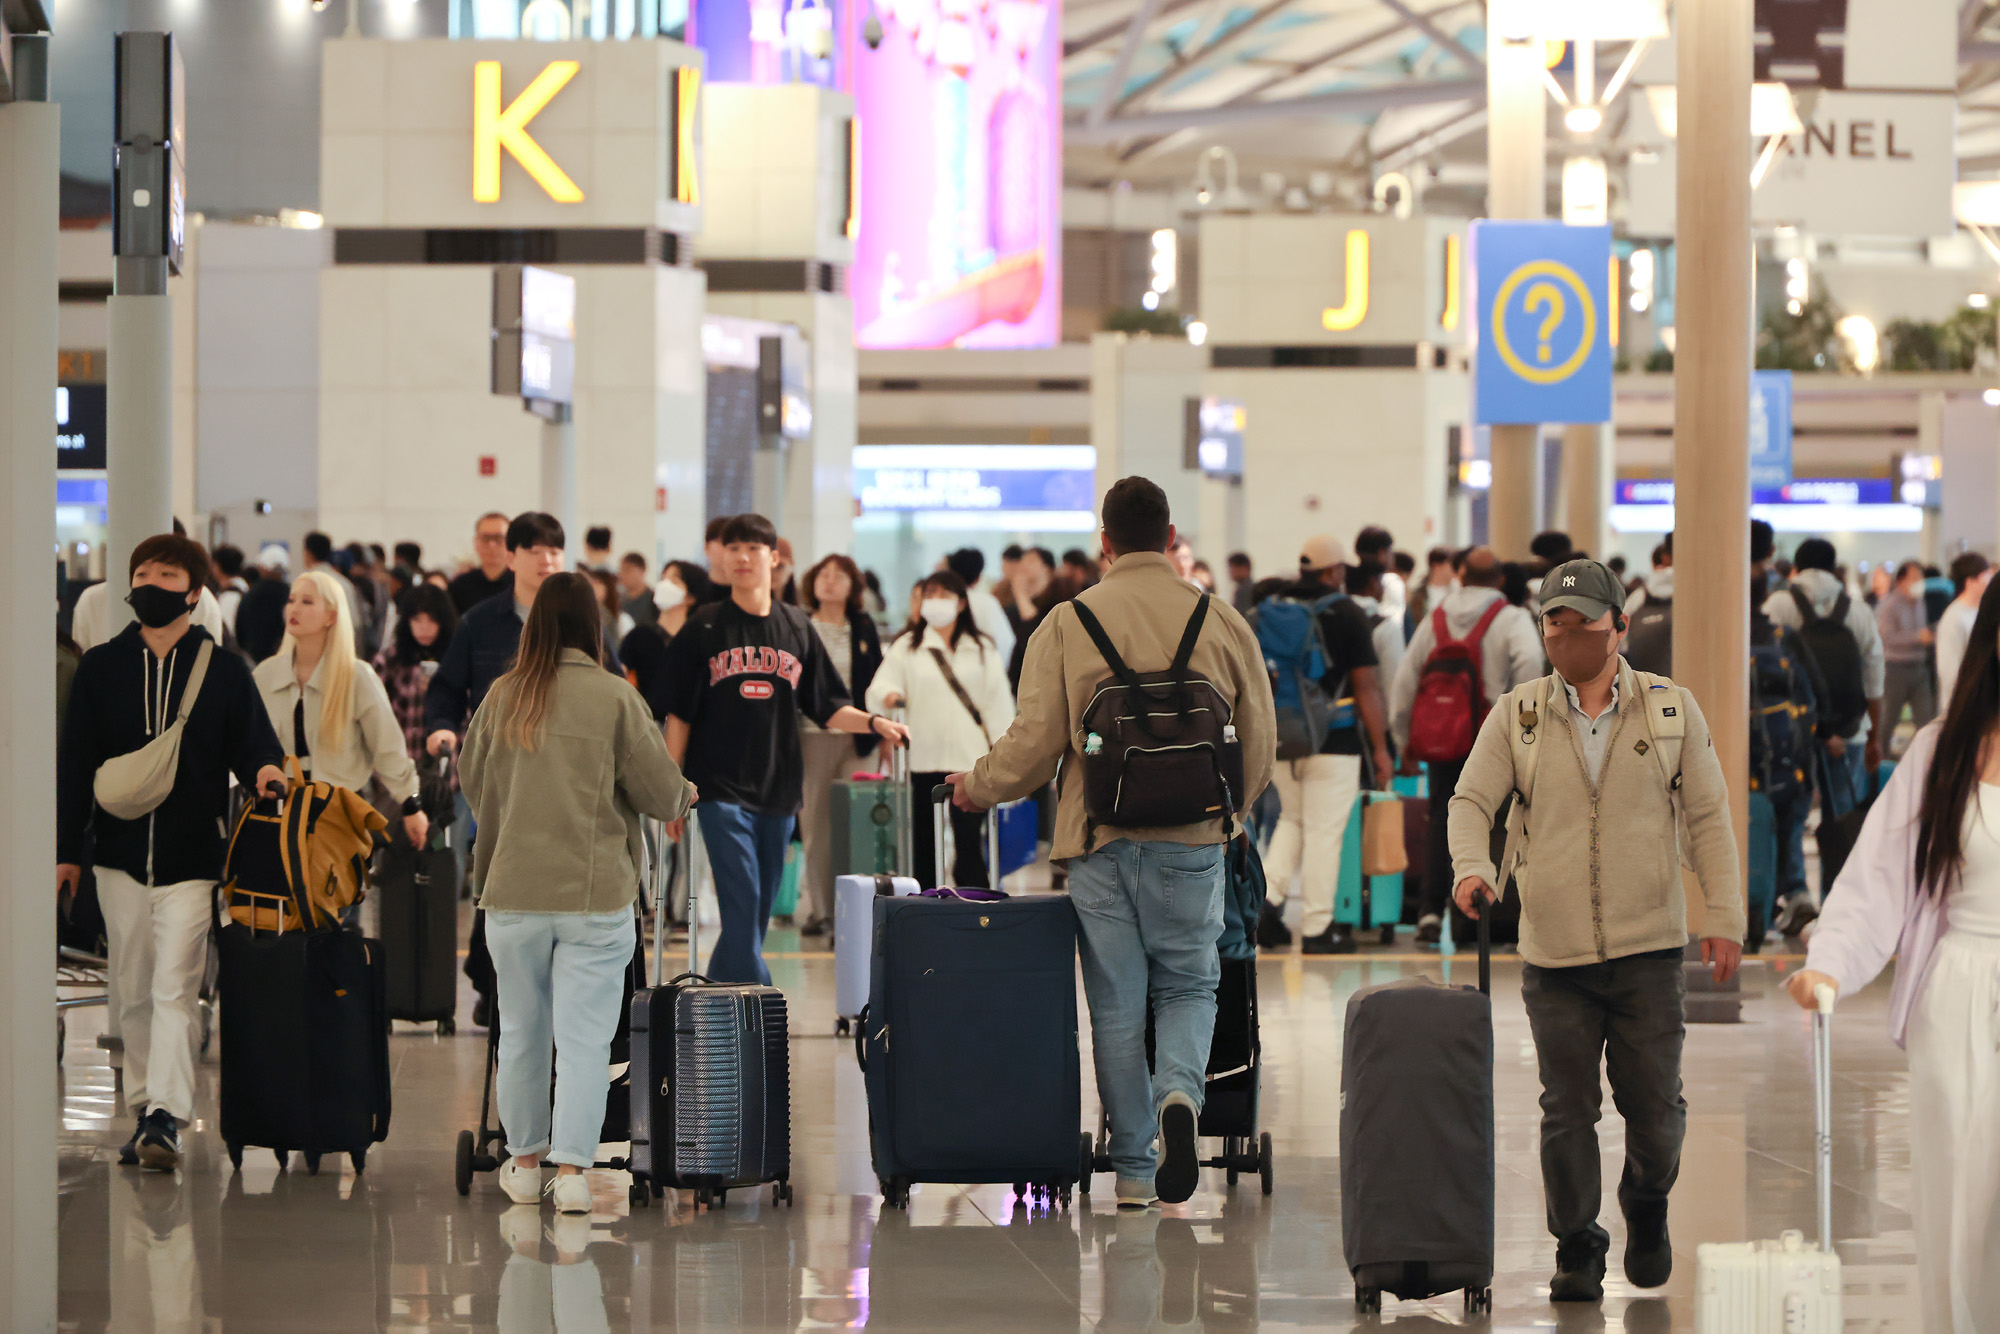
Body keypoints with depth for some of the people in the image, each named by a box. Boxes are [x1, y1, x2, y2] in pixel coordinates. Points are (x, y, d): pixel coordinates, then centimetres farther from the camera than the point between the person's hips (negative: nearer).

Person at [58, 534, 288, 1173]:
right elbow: (75, 762, 8)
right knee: (134, 992, 10)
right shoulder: (100, 667, 6)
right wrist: (65, 849, 4)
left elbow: (250, 743, 3)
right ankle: (145, 1108, 20)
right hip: (120, 855, 3)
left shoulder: (224, 671, 1)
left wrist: (265, 769, -22)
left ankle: (166, 1117, -16)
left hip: (192, 857, -3)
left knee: (174, 989, -11)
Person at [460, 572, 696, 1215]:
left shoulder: (504, 695, 3)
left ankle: (524, 1162, 25)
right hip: (595, 896, -3)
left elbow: (470, 777, 18)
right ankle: (571, 1170, -8)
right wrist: (687, 796, 19)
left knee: (521, 1031, 15)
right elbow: (662, 793, -4)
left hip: (513, 894, 3)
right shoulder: (615, 697, -8)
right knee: (585, 1037, -1)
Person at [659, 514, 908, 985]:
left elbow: (827, 709, 10)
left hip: (777, 788, 4)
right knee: (742, 904, -13)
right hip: (720, 788, -4)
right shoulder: (703, 629, 1)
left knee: (757, 911, 8)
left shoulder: (797, 628, 9)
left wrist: (874, 723, -8)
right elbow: (679, 714, 2)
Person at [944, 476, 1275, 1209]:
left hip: (1100, 840, 0)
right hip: (1192, 843, 0)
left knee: (1117, 1004, 8)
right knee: (1188, 986, 13)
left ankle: (1133, 1168, 10)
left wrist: (975, 786, 15)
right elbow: (1259, 741, 7)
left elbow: (1034, 744, -5)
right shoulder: (1222, 623, 3)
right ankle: (1179, 1094, -16)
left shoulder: (1066, 626, -2)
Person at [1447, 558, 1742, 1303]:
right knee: (1567, 1109, 1)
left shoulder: (1672, 709, 5)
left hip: (1648, 947, 0)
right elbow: (1471, 801, 4)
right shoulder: (1515, 714, 5)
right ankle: (1577, 1252, 15)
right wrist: (1472, 867, -17)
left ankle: (1647, 1205, 30)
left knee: (1655, 1105, 0)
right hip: (1553, 954, 0)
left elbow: (1708, 818, 6)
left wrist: (1724, 917, 0)